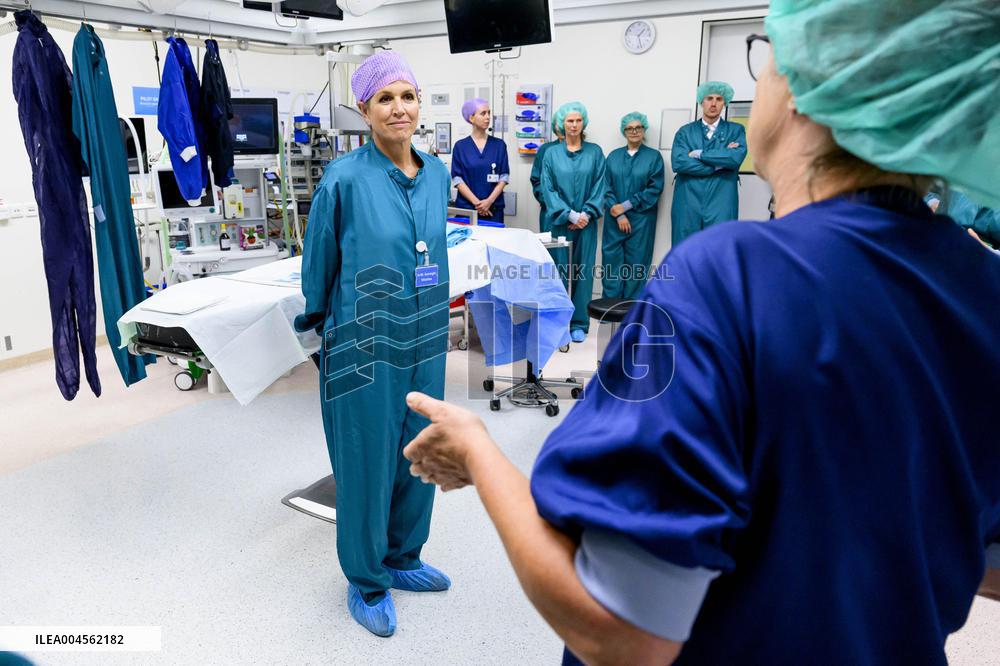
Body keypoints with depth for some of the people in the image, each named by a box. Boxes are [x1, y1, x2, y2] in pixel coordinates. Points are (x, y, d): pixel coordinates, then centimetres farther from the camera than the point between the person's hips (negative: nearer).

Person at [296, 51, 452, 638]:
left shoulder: (438, 174, 4)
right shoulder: (345, 179, -13)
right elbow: (319, 262, -2)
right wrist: (318, 323, 7)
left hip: (425, 342, 5)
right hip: (365, 344, -5)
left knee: (417, 452, 17)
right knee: (368, 460, 8)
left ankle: (402, 559, 40)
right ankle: (367, 583, 30)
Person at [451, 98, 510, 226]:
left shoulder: (499, 144, 6)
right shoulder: (460, 146, 3)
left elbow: (504, 177, 1)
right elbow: (457, 179, -3)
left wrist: (489, 201, -12)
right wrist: (476, 202, -13)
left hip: (494, 209, 1)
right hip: (466, 207, -1)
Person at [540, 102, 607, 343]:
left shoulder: (594, 152, 7)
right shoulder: (552, 154, 4)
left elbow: (600, 185, 2)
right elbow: (548, 188, -2)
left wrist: (586, 214, -11)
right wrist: (570, 215, -12)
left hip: (585, 222, 1)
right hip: (559, 222, -1)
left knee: (583, 271, 2)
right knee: (559, 270, 1)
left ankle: (579, 323, 10)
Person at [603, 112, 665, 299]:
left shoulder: (654, 156, 3)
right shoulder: (613, 156, 10)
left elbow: (655, 189, -5)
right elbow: (606, 187, 3)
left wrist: (626, 206, -11)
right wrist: (618, 214, -10)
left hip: (641, 219, -2)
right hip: (614, 219, 2)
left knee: (636, 264, 3)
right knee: (612, 262, 1)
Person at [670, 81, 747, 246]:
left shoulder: (736, 130, 11)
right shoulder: (685, 132, 12)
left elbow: (736, 158, -9)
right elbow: (678, 162, -6)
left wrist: (699, 154, -4)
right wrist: (718, 165, -6)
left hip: (721, 204, -1)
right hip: (687, 204, 1)